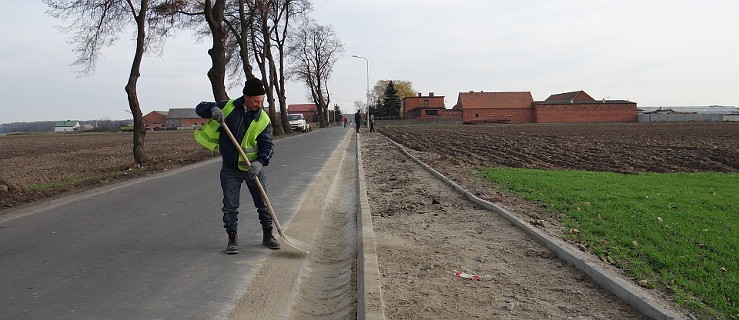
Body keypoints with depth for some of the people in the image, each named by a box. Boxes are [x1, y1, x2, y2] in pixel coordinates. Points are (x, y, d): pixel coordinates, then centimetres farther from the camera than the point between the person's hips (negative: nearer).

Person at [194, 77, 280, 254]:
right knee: (230, 206, 4)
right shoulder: (228, 107, -7)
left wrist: (260, 162, -29)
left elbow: (267, 145, -10)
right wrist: (213, 109, -26)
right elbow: (200, 108, -2)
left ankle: (267, 235, 24)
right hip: (230, 168, 0)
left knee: (263, 203, 7)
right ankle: (233, 238, 18)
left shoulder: (263, 120, -9)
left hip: (253, 168, 0)